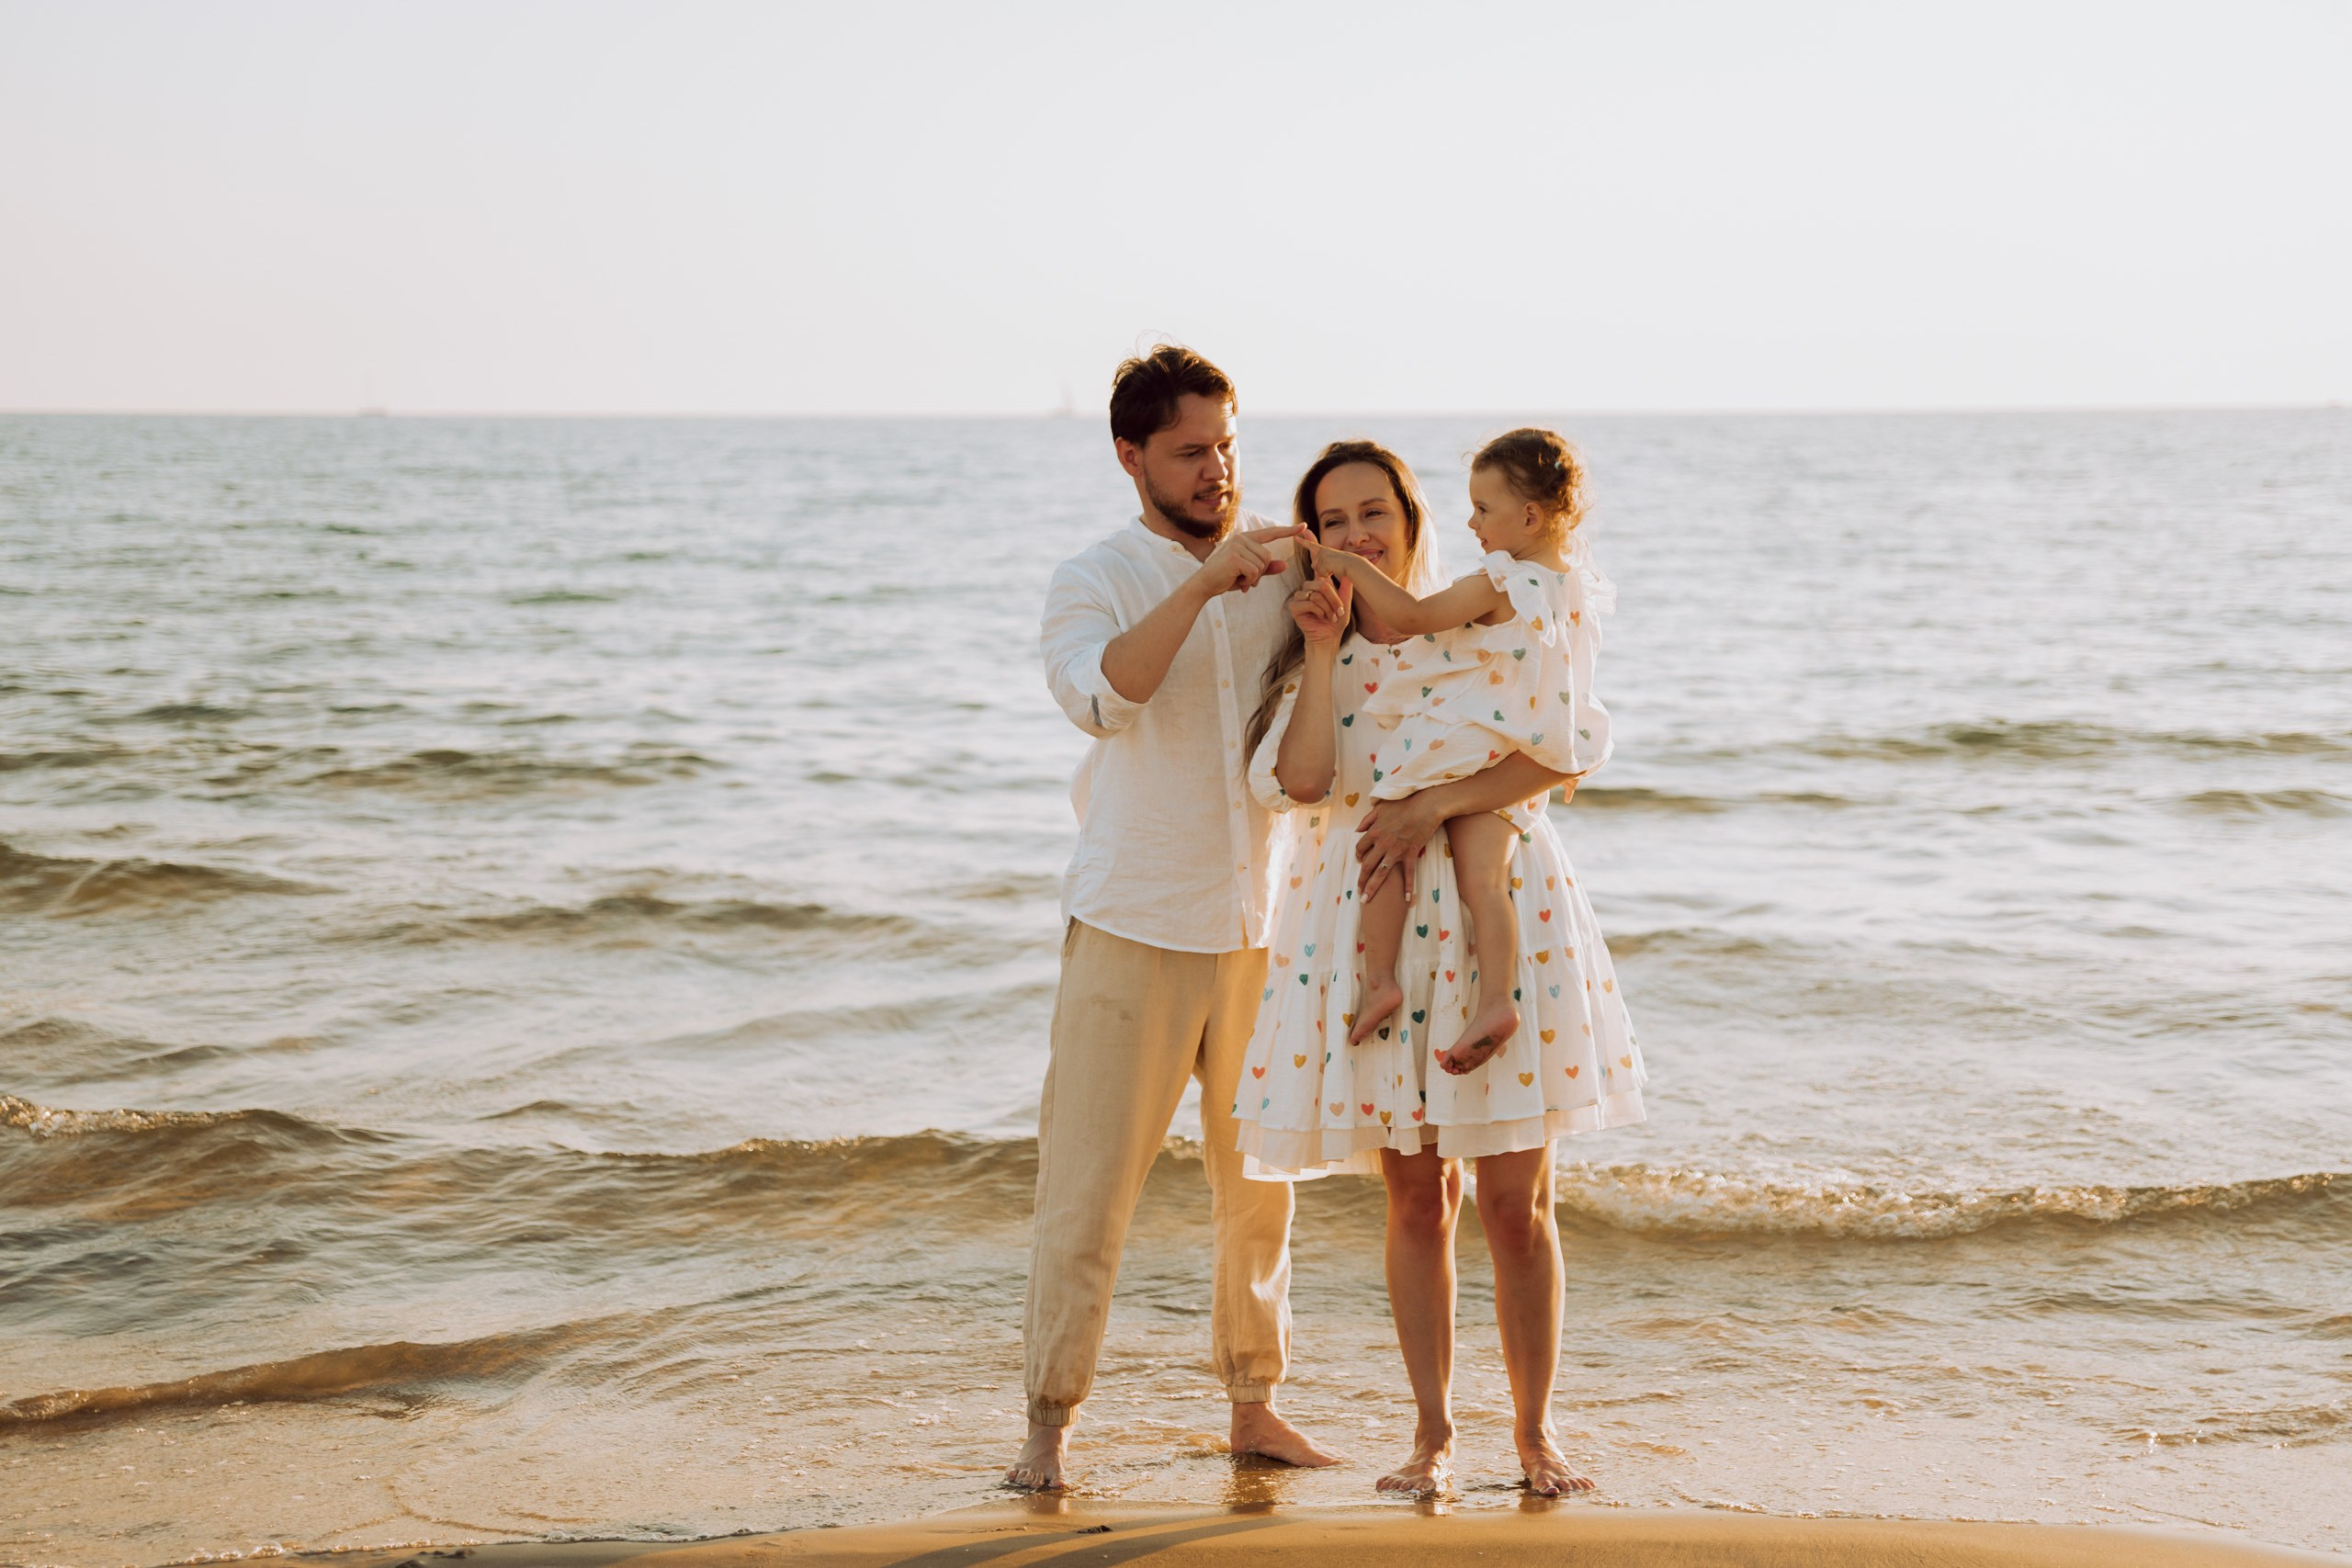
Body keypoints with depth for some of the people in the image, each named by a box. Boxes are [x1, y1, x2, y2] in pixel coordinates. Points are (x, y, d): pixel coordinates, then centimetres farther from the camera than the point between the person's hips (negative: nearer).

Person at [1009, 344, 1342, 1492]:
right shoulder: (1095, 583, -2)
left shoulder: (1280, 572, 8)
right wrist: (1202, 582, -29)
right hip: (1133, 923, -4)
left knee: (1259, 1183, 10)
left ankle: (1255, 1406, 22)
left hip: (1261, 923, 4)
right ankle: (1050, 1422, 5)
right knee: (1088, 1183, -3)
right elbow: (1100, 694, -23)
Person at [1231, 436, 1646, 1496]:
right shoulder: (1308, 661, 9)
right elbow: (1298, 783, -8)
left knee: (1514, 1202, -1)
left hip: (1496, 918, -2)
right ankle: (1431, 1432, 17)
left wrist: (1436, 807, -19)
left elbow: (1577, 738, -12)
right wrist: (1323, 650, -10)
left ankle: (1534, 1430, 12)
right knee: (1416, 1201, 7)